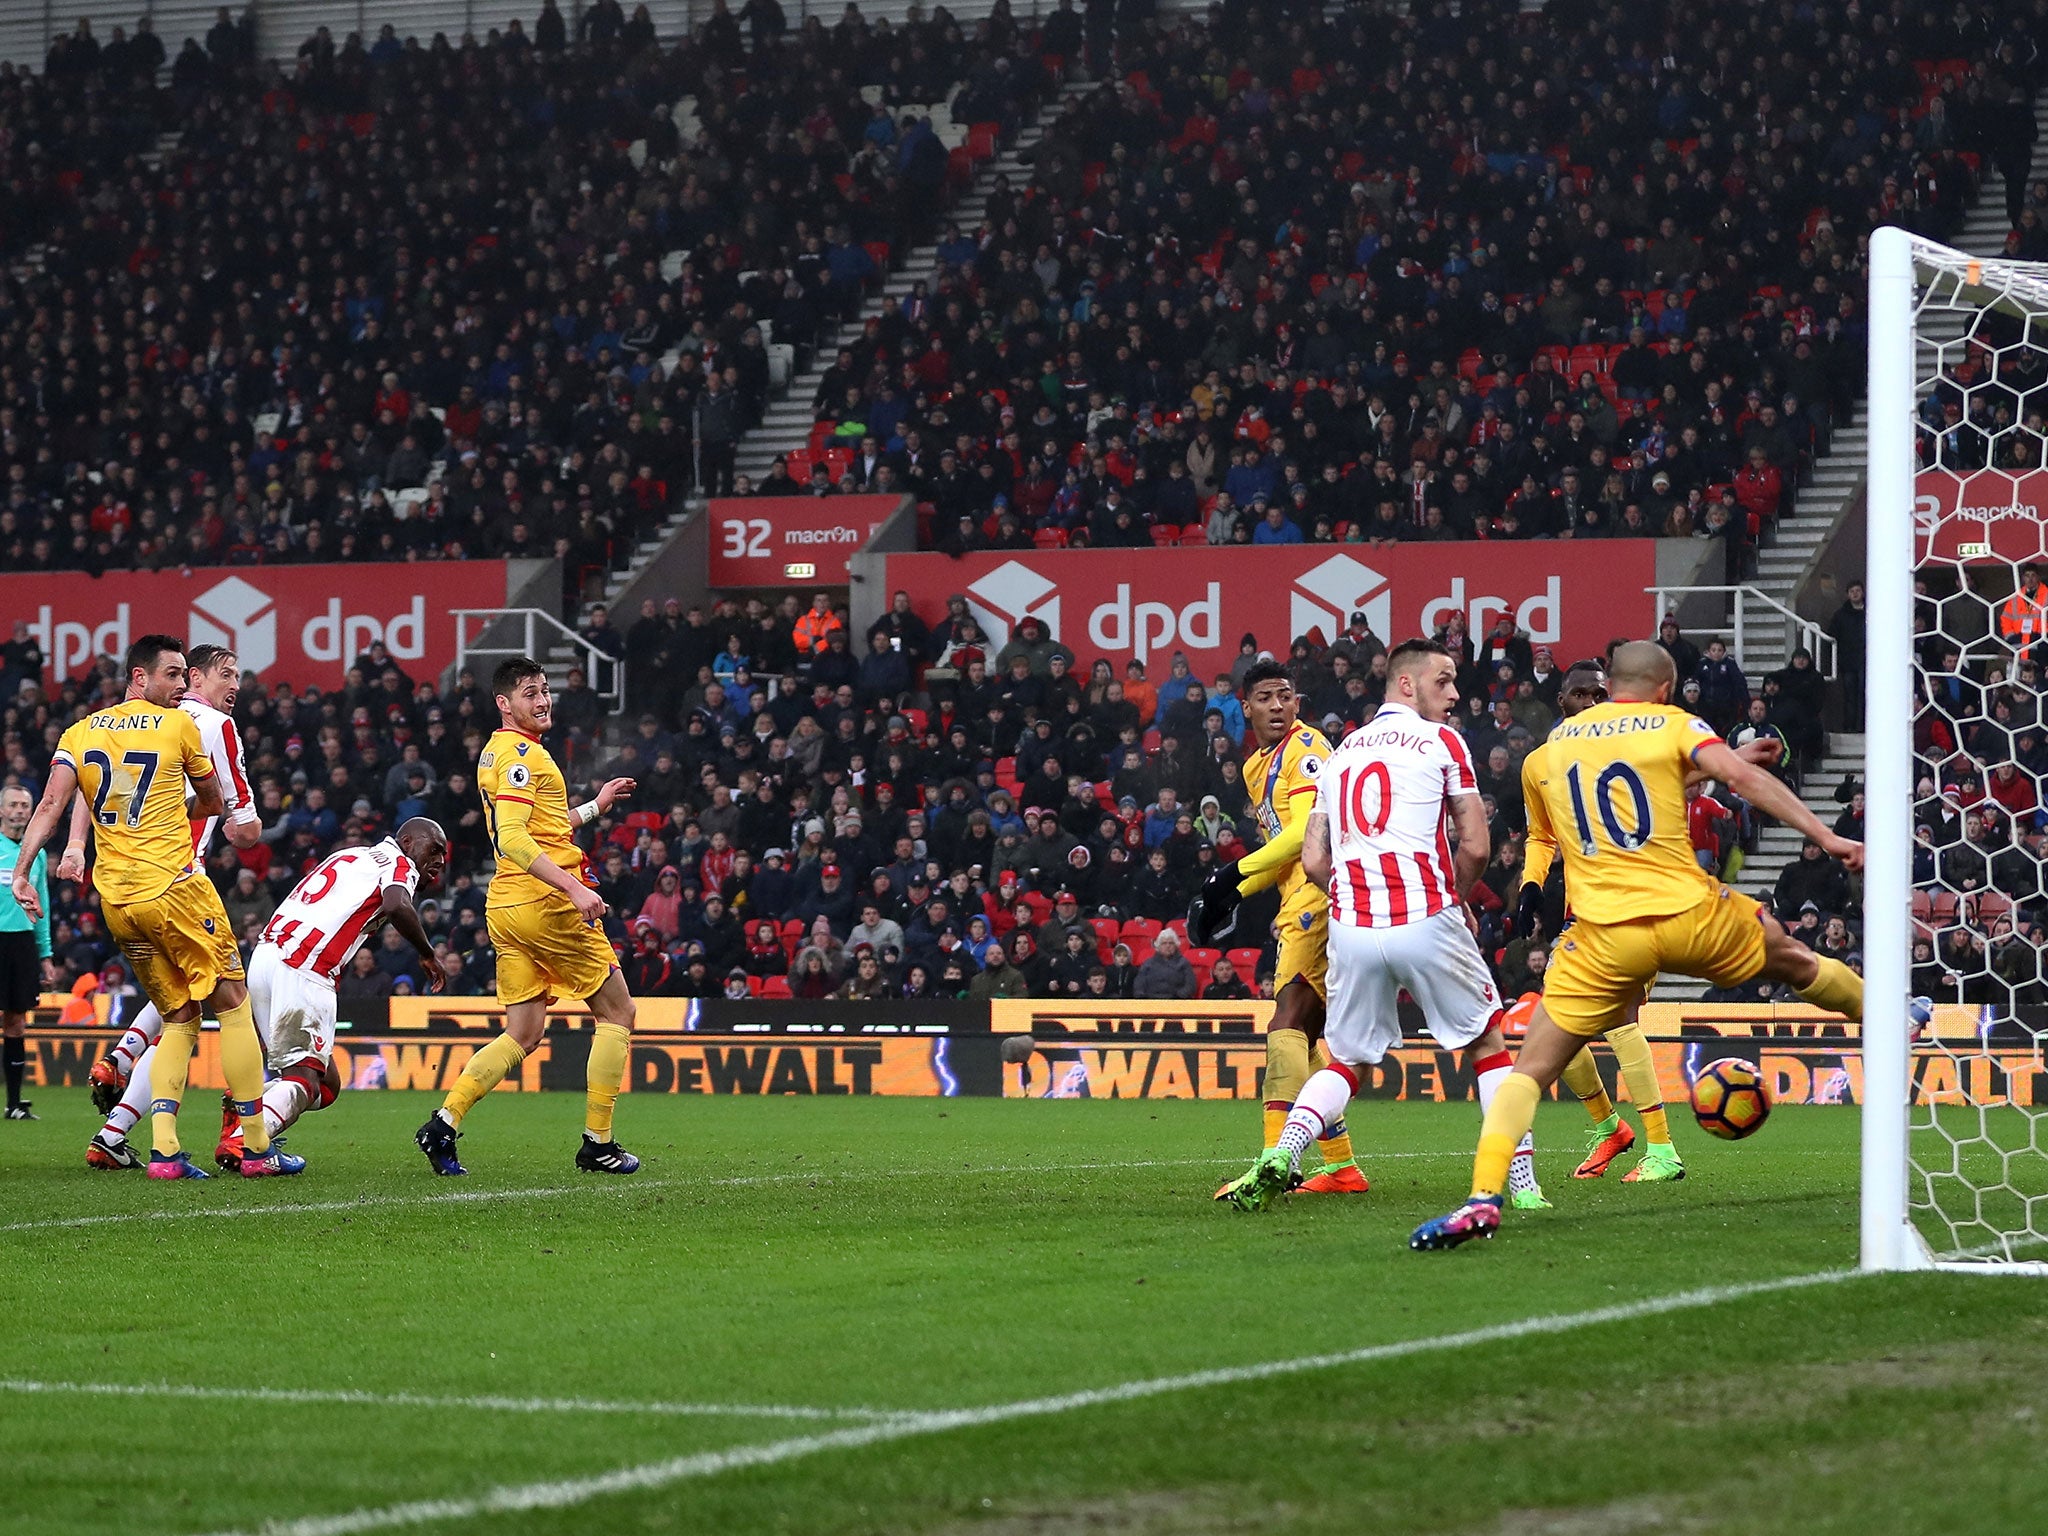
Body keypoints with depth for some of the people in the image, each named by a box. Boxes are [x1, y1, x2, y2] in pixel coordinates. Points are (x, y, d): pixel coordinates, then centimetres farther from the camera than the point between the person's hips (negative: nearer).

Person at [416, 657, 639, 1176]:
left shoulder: (495, 753, 17)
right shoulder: (521, 754, -13)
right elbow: (513, 840, -24)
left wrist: (594, 807, 34)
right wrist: (573, 887, -30)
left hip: (507, 909, 9)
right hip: (546, 902, -9)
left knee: (521, 1036, 9)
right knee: (617, 1013, 4)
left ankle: (444, 1122, -5)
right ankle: (598, 1144, 3)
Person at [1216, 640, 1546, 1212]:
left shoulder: (1341, 752, 18)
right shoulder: (1442, 742, 3)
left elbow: (1314, 861, 13)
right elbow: (1476, 847, 0)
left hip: (1352, 929, 4)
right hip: (1426, 923, -4)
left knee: (1346, 1064, 17)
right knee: (1489, 1047, 14)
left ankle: (1278, 1159, -6)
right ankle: (1522, 1183, 8)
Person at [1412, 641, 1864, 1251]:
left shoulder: (1554, 743, 15)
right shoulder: (1672, 725, 5)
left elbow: (1546, 835, 29)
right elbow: (1742, 776, -10)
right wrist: (1825, 836, -13)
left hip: (1606, 937, 1)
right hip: (1691, 915, -1)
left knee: (1530, 1069, 0)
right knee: (1791, 959, 28)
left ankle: (1483, 1197, -20)